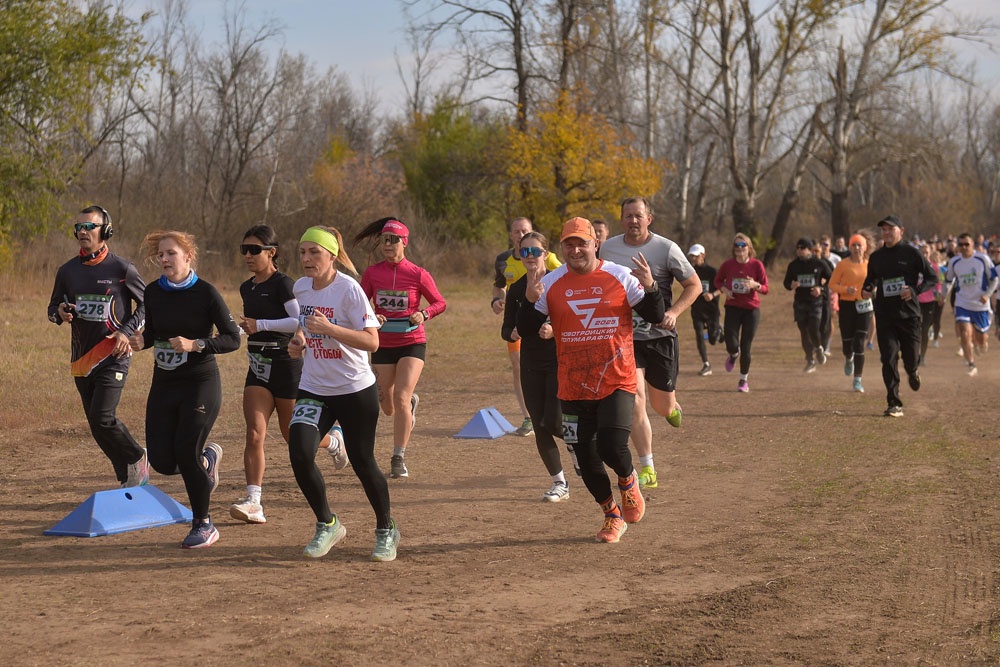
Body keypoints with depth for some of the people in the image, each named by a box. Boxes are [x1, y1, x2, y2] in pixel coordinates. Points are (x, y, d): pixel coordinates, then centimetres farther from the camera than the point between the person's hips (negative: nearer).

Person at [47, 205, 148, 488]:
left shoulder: (122, 269, -5)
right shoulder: (67, 271, 8)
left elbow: (146, 303, 3)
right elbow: (53, 307, 17)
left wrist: (127, 330, -11)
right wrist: (59, 312, -7)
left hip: (112, 356, -6)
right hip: (81, 357, 6)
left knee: (103, 419, -17)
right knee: (96, 423, 8)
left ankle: (137, 459, 9)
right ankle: (129, 478, 21)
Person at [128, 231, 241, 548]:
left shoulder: (206, 293, -10)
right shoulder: (153, 292, 4)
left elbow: (233, 338, -11)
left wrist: (194, 344, -24)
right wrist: (142, 340, -6)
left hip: (200, 384, -5)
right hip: (163, 385, 5)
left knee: (186, 453, -12)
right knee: (162, 461, -1)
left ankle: (203, 525, 9)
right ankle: (207, 457, 34)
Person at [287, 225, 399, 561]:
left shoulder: (348, 288, -16)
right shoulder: (301, 287, 3)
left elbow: (372, 341, -22)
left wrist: (329, 328, -32)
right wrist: (299, 342, 3)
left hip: (355, 389, -5)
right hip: (313, 389, 5)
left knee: (363, 463, 4)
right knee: (300, 455, -14)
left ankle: (386, 530, 28)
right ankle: (327, 525, 7)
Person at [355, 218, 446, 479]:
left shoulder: (417, 274, -9)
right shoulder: (372, 273, -4)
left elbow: (440, 303, 1)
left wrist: (423, 314, -18)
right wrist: (371, 317, -20)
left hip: (412, 343, -3)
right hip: (383, 345, 3)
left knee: (400, 398, -18)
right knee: (388, 407, 12)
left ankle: (398, 458, -7)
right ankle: (411, 402, 51)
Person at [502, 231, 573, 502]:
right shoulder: (516, 289, 6)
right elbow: (506, 329, 9)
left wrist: (555, 330, -26)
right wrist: (512, 333, -14)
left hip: (559, 361, -4)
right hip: (531, 364, 4)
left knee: (553, 422, -13)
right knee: (540, 428, 2)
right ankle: (559, 483, 16)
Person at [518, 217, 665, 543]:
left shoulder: (620, 276, -2)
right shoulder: (550, 283, 2)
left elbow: (655, 317, 0)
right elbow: (526, 331, 1)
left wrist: (650, 287, -18)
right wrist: (530, 299, -16)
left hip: (617, 382, -3)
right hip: (574, 388, 3)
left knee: (612, 446, -17)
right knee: (586, 458, 7)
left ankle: (628, 481, 19)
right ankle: (612, 515, 30)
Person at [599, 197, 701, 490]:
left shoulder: (666, 249, -7)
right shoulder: (608, 248, 3)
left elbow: (694, 285, -2)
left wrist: (673, 312, -17)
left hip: (659, 335, -1)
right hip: (624, 335, 1)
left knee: (662, 405, 7)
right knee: (634, 399, -14)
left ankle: (672, 407, 48)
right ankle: (647, 470, -6)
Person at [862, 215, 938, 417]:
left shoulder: (911, 253, -2)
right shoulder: (876, 257, 9)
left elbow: (933, 278, -1)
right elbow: (870, 279, 25)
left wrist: (915, 290, -16)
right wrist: (866, 290, 3)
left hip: (909, 314, -2)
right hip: (884, 315, 2)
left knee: (911, 358, 4)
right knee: (888, 359, -6)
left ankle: (912, 373, 42)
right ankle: (894, 404, -3)